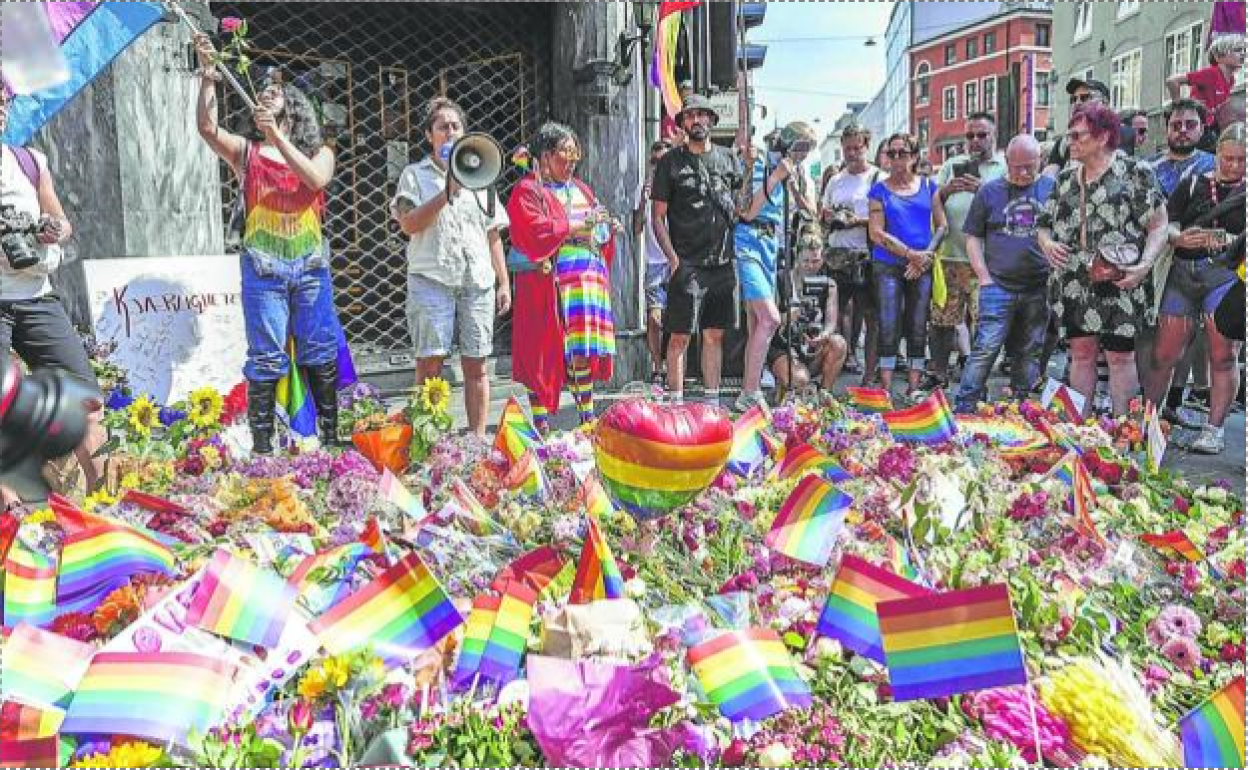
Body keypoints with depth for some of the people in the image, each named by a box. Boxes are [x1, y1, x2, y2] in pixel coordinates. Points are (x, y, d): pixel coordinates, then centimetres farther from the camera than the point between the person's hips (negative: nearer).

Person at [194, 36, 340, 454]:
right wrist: (208, 78, -16)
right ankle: (261, 443, 5)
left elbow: (316, 179, -11)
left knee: (320, 354, 6)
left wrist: (277, 135, -12)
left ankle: (331, 435, 16)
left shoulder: (319, 152, 10)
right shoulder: (246, 152, 9)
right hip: (263, 268, -1)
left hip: (311, 266, 1)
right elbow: (207, 127, -7)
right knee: (266, 358, -1)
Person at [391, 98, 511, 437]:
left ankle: (478, 437, 8)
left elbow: (493, 234, 18)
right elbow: (409, 225, -6)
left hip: (478, 282, 3)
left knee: (476, 364, 2)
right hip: (431, 280, -3)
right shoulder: (415, 174, 9)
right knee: (430, 362, -8)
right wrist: (447, 193, -11)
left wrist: (503, 282, 12)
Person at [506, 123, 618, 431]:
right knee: (544, 352, -5)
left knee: (584, 348, 5)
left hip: (586, 279, 6)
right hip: (548, 283, -6)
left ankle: (587, 417, 14)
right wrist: (578, 225, -15)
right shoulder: (528, 191, -1)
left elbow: (596, 230, 25)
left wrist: (607, 229, 3)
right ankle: (541, 424, 0)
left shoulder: (580, 189, 22)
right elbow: (537, 232, -16)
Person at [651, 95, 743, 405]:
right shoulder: (671, 162, 3)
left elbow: (742, 205, 22)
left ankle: (711, 401, 17)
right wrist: (673, 257, -10)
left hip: (722, 262, 4)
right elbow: (658, 217, 0)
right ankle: (676, 402, 2)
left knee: (715, 335, 9)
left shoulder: (728, 158, 14)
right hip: (687, 264, -4)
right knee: (680, 336, -5)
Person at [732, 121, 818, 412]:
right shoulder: (758, 167, -7)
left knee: (756, 325, 8)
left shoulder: (802, 176, 12)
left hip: (771, 246, 8)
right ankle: (749, 395, -14)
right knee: (769, 318, -19)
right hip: (747, 243, -7)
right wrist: (774, 179, -18)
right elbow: (747, 213, -14)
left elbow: (810, 214, 4)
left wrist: (794, 187, -9)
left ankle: (749, 394, 13)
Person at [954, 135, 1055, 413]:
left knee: (1030, 354, 9)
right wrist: (984, 278, -3)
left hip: (1040, 288, 2)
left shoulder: (1053, 189, 8)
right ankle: (963, 409, -4)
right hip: (999, 286, -2)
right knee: (985, 350, -9)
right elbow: (973, 237, 7)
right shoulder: (990, 191, 6)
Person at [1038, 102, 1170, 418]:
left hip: (1119, 285, -5)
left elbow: (1158, 226, -5)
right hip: (1075, 285, 5)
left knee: (1120, 356, 1)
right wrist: (1047, 243, -4)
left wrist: (1145, 265, -19)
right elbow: (1045, 224, 18)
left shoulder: (1135, 173, -3)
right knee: (1081, 351, 9)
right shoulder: (1065, 179, 13)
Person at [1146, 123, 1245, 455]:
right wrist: (1179, 238, -20)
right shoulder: (1193, 185, 12)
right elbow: (1167, 226, 2)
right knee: (1164, 355, 4)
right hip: (1183, 273, 2)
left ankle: (1215, 429, 5)